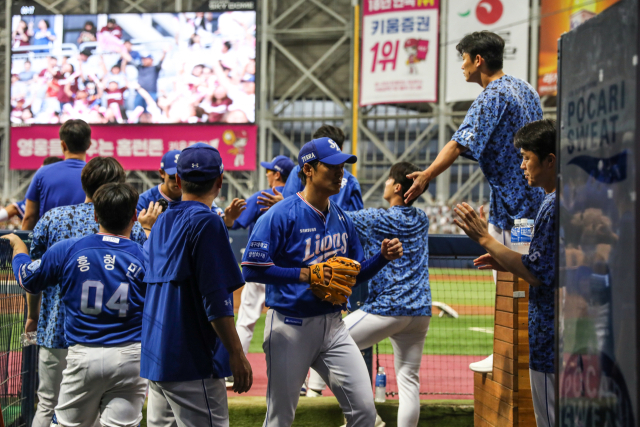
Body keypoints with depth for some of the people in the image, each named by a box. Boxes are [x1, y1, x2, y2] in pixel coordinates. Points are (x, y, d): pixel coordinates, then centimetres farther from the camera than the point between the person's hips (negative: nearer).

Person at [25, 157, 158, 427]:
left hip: (56, 332, 1)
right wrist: (148, 228, 14)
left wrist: (33, 316, 19)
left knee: (48, 405, 11)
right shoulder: (131, 228, -5)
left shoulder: (52, 218, 0)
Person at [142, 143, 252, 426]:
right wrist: (236, 355, -14)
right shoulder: (206, 222, -11)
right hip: (191, 361, -8)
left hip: (155, 357, 8)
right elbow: (215, 299, -17)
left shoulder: (161, 222, 12)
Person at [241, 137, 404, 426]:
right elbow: (251, 269, -17)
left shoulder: (342, 219, 10)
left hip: (333, 326, 6)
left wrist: (383, 256, -2)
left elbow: (355, 275, 16)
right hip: (291, 328, -5)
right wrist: (304, 274, -22)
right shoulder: (280, 215, -12)